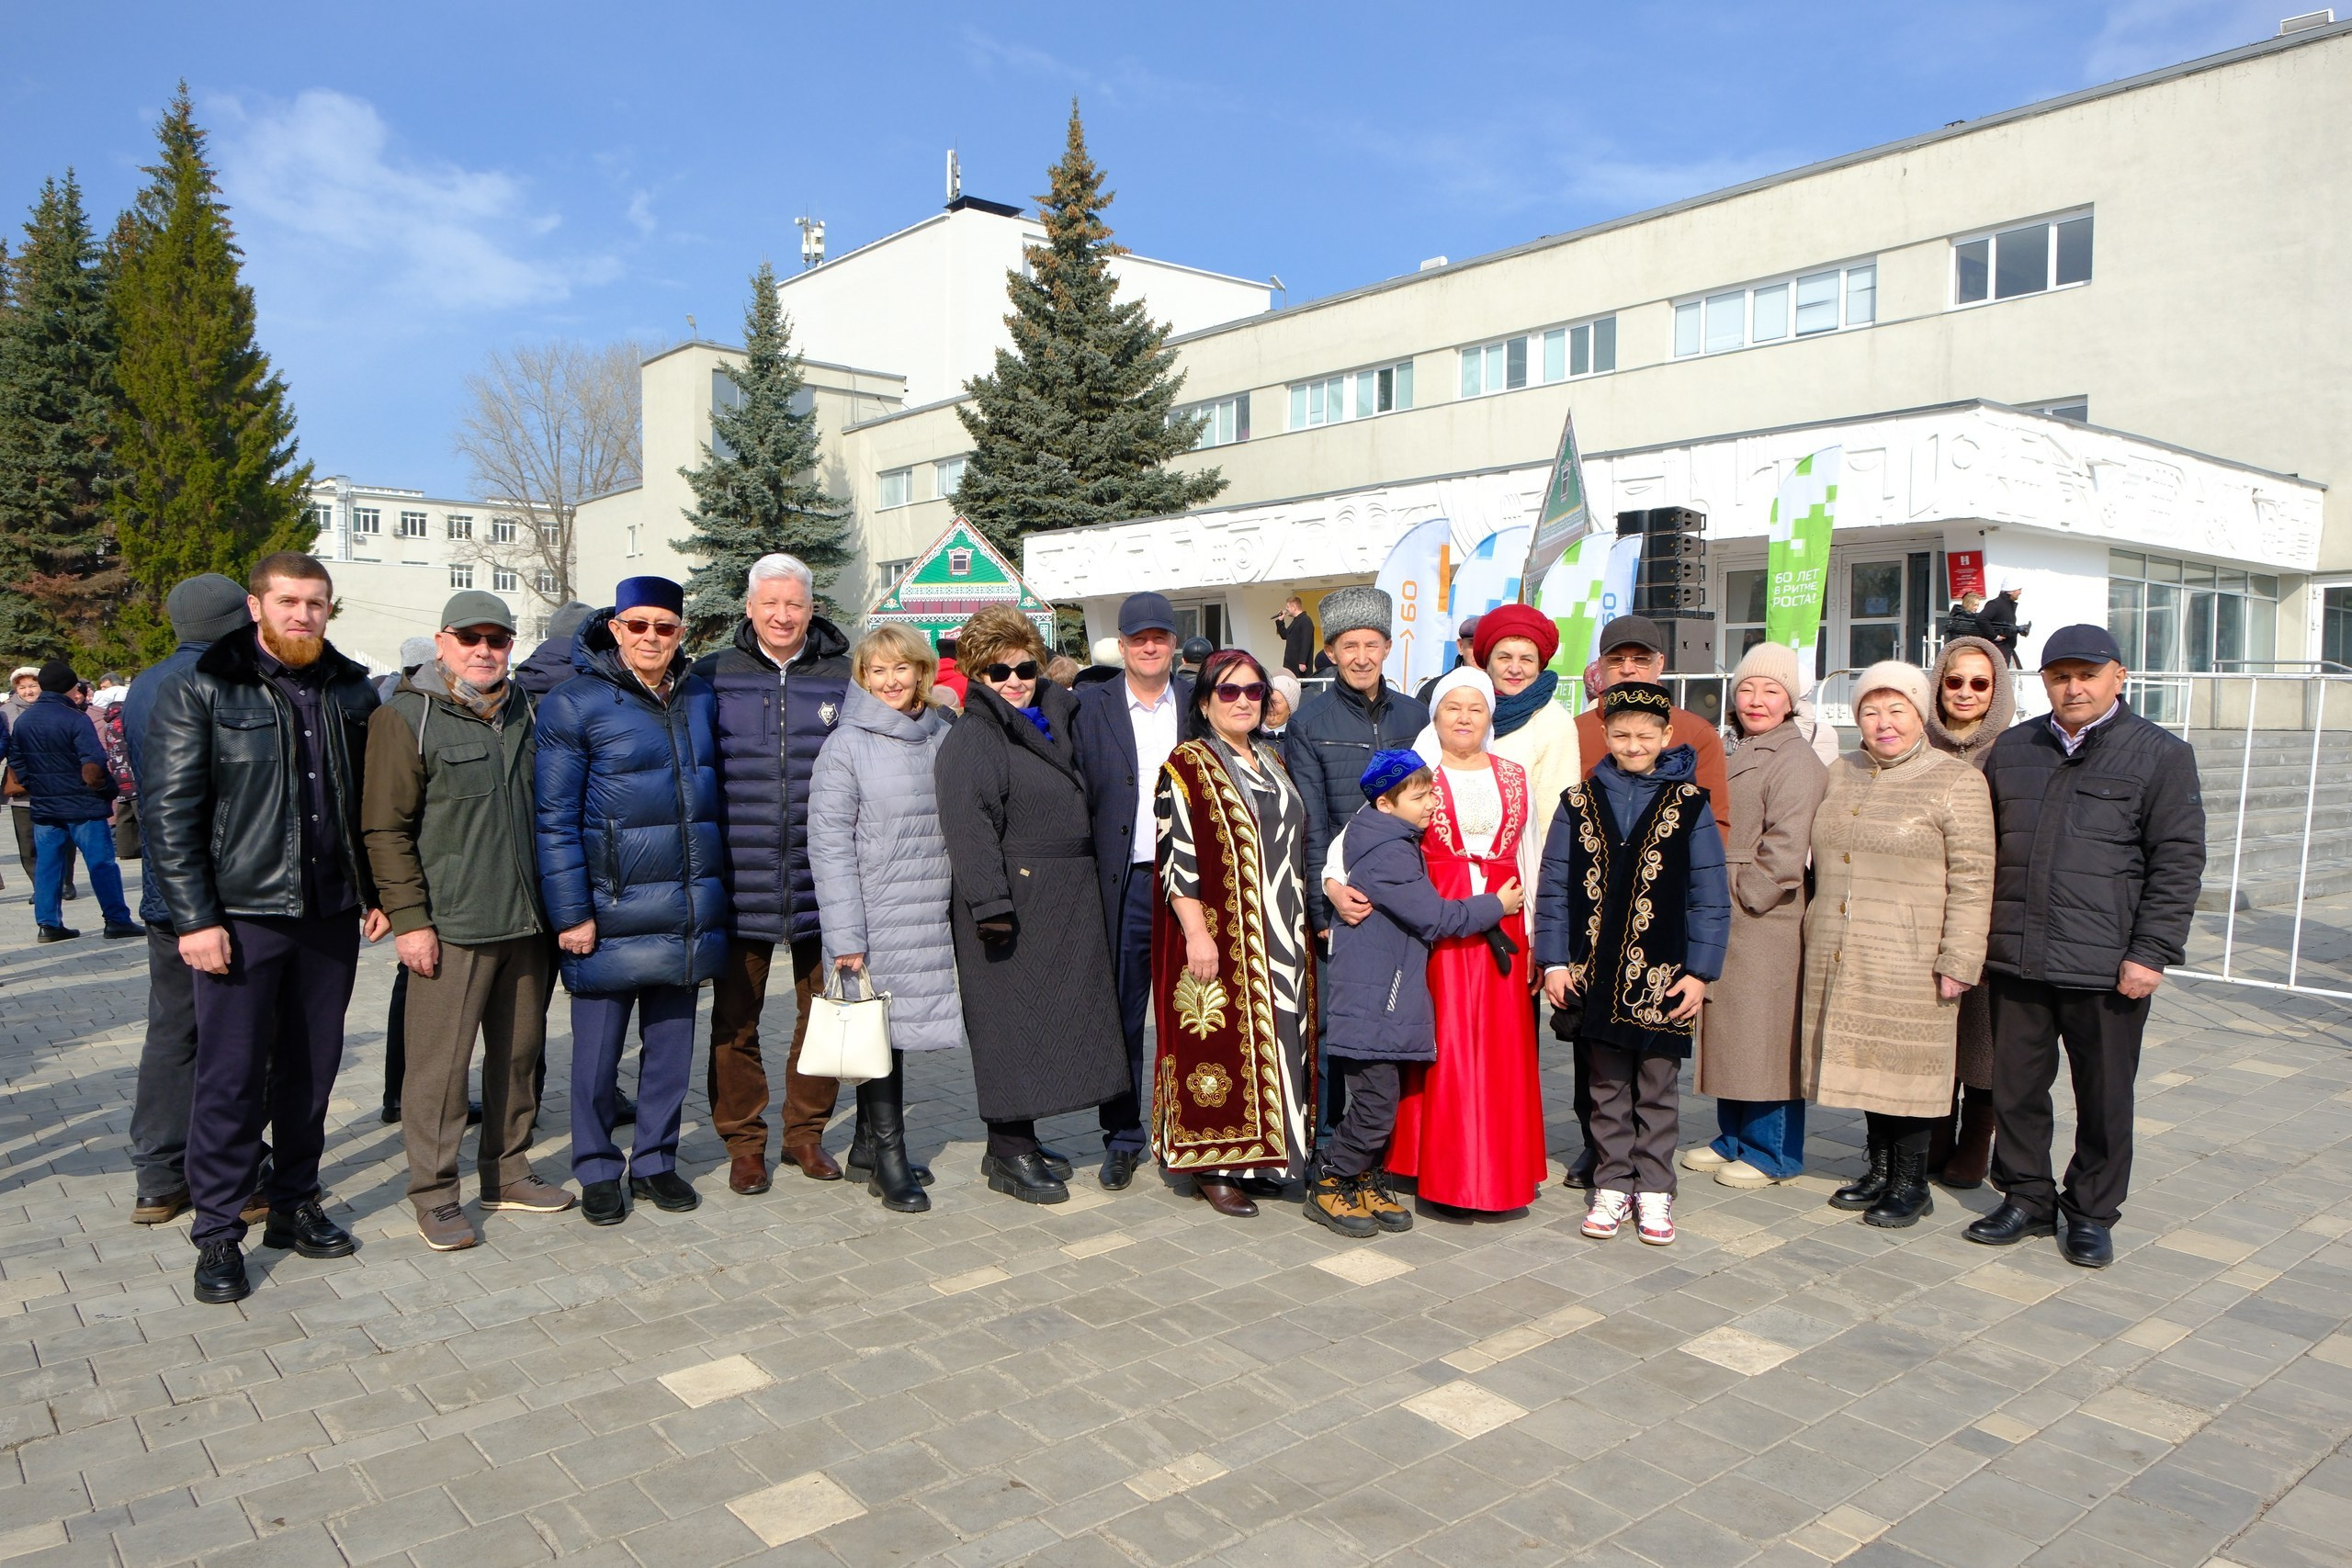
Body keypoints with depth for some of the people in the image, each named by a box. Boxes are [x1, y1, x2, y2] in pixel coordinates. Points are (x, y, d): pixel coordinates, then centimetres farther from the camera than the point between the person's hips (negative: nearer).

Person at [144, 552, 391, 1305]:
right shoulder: (200, 691, -4)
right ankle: (218, 1234, 12)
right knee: (230, 1075, 0)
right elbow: (170, 813, -7)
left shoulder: (351, 692, 9)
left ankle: (294, 1206, 26)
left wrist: (376, 891, 9)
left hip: (331, 912, 4)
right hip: (242, 913, -4)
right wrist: (194, 917, -12)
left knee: (312, 1068, 12)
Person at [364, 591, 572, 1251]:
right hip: (450, 927, -6)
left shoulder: (526, 712, 13)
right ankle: (435, 1197, 11)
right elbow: (386, 829, -8)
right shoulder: (405, 718, -5)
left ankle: (507, 1173, 27)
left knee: (520, 1053, 13)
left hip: (527, 922, 6)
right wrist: (408, 918, -13)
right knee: (441, 1063, -1)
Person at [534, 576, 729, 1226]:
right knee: (598, 1045, 5)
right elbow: (554, 820, -8)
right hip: (613, 911, -4)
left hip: (688, 913, 4)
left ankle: (657, 1159, 27)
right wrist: (571, 913, -13)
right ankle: (597, 1172, 22)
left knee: (671, 1040, 12)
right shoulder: (574, 704, -6)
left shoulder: (701, 698, 9)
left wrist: (715, 891, 14)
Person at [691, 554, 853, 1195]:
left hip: (823, 880, 1)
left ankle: (805, 1132, 27)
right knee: (734, 1017, 6)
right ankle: (743, 1142, 22)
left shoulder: (844, 678, 3)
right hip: (739, 882, -1)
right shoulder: (713, 677, 2)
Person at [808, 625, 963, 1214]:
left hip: (931, 917, 5)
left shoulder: (943, 736, 7)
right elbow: (829, 843, -10)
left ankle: (873, 1146, 27)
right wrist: (844, 935, -14)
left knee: (900, 1028, 12)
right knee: (879, 1031, 1)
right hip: (874, 918, -5)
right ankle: (888, 1158, 13)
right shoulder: (847, 746, -6)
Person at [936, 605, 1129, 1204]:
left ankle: (1020, 1140, 26)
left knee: (1053, 1016, 13)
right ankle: (1007, 1153, 10)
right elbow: (968, 826, -19)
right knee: (1010, 1019, -2)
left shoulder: (1052, 721, 16)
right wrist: (990, 904, -26)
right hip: (1012, 902, -8)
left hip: (1064, 903, 9)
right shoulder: (970, 739, -9)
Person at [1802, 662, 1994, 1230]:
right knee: (1864, 1061, 12)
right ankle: (1879, 1169, 26)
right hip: (1841, 963, 6)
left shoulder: (1956, 783, -6)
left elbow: (1971, 883, -9)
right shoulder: (1841, 774, 12)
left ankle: (1911, 1183, 15)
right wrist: (1818, 937, 18)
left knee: (1907, 1066, 1)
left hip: (1911, 965, -5)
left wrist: (1958, 962, -14)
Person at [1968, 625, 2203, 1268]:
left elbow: (2178, 862, -4)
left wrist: (2151, 952, -11)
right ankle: (2026, 1198, 27)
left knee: (2104, 1097, 9)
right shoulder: (2011, 749, 11)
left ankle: (2092, 1213, 25)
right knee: (2015, 1088, 11)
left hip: (2107, 968, -3)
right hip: (2015, 958, 4)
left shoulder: (2161, 756, -1)